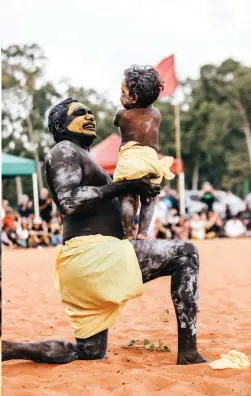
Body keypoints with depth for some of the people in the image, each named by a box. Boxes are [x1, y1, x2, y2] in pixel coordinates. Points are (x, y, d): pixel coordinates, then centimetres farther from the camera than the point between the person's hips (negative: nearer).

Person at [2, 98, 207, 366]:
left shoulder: (83, 157, 29)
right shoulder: (65, 150, -1)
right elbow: (68, 201, -18)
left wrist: (137, 187, 14)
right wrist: (124, 185, -15)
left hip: (95, 256, 10)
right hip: (91, 253, -10)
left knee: (90, 352, 16)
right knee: (185, 253, -9)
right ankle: (187, 353, -12)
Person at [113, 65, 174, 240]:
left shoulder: (122, 114, 3)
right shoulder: (156, 113, 11)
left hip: (128, 161, -2)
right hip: (152, 160, 2)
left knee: (128, 198, 1)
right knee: (148, 199, 10)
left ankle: (128, 234, -5)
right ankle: (143, 232, 2)